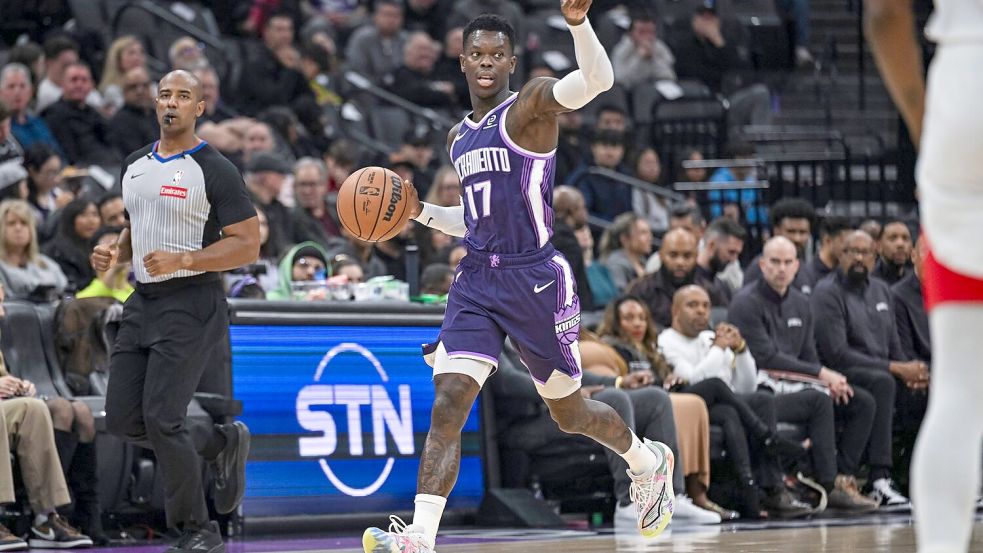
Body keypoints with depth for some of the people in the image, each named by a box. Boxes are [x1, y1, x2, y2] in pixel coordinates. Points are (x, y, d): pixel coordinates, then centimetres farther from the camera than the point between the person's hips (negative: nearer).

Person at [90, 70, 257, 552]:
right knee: (122, 419, 4)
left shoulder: (214, 170, -9)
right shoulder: (135, 165, 13)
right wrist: (116, 253, 4)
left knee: (162, 418, -13)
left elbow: (247, 245, -13)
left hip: (191, 306, -8)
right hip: (143, 302, 8)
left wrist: (182, 261, -23)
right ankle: (223, 443, 26)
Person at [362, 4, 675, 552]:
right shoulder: (460, 137, 15)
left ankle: (649, 461, 41)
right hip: (477, 281, 5)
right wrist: (420, 211, 10)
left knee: (570, 413, 11)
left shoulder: (530, 106, -7)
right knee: (447, 404, -13)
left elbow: (598, 79, -26)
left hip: (536, 279, -5)